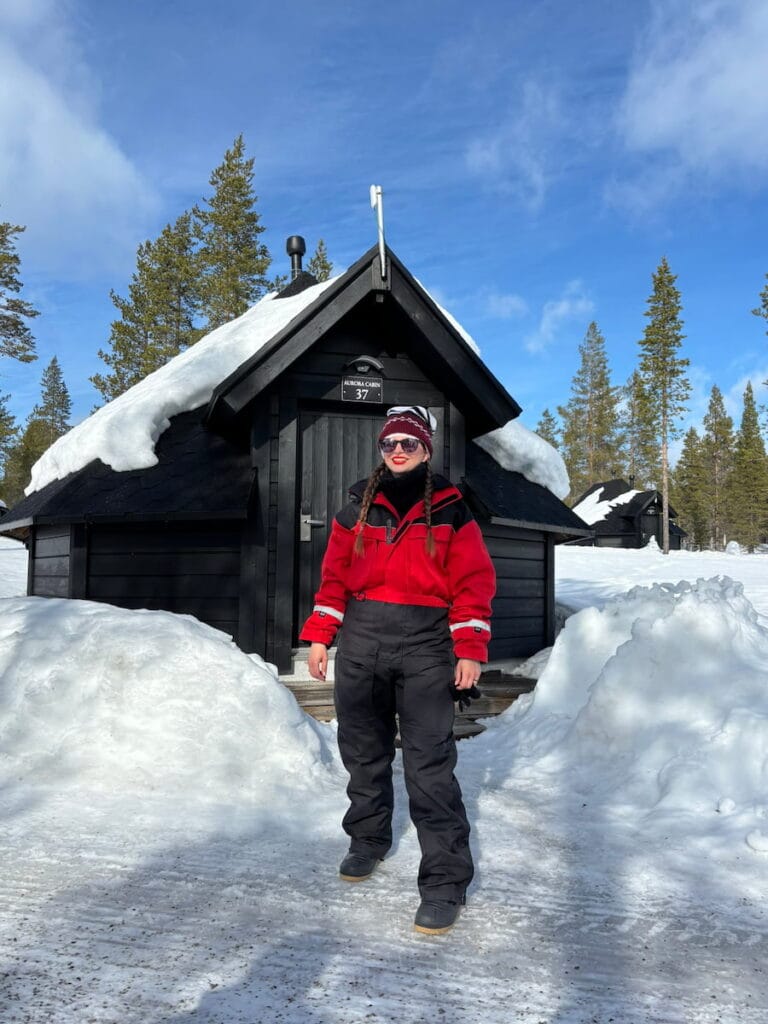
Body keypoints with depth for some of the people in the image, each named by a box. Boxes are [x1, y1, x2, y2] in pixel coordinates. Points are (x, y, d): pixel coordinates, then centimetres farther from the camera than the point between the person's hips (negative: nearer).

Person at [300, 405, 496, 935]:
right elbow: (335, 574, 12)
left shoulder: (449, 509, 2)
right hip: (360, 643, 4)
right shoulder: (359, 505, 11)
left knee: (430, 764, -7)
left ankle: (446, 881, 1)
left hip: (425, 647, -4)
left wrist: (470, 650, -9)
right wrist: (320, 636, 5)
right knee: (363, 751, 15)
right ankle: (368, 841, 36)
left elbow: (473, 581, -1)